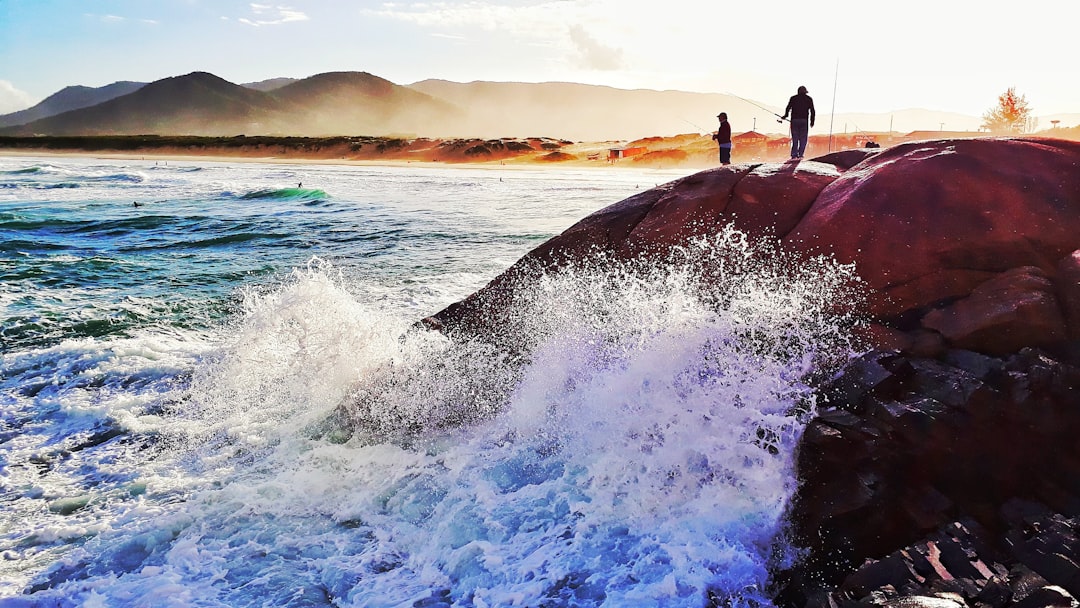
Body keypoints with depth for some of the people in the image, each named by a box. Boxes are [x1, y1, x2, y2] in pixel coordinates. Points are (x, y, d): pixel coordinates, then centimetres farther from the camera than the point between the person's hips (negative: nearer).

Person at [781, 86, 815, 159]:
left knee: (795, 138, 8)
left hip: (794, 120, 1)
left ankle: (794, 154, 1)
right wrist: (812, 121, 11)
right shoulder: (809, 99, 7)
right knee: (803, 139, 6)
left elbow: (788, 108, 4)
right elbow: (812, 111, 4)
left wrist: (785, 116, 20)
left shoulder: (793, 98, 7)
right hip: (804, 121, -1)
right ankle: (800, 154, -1)